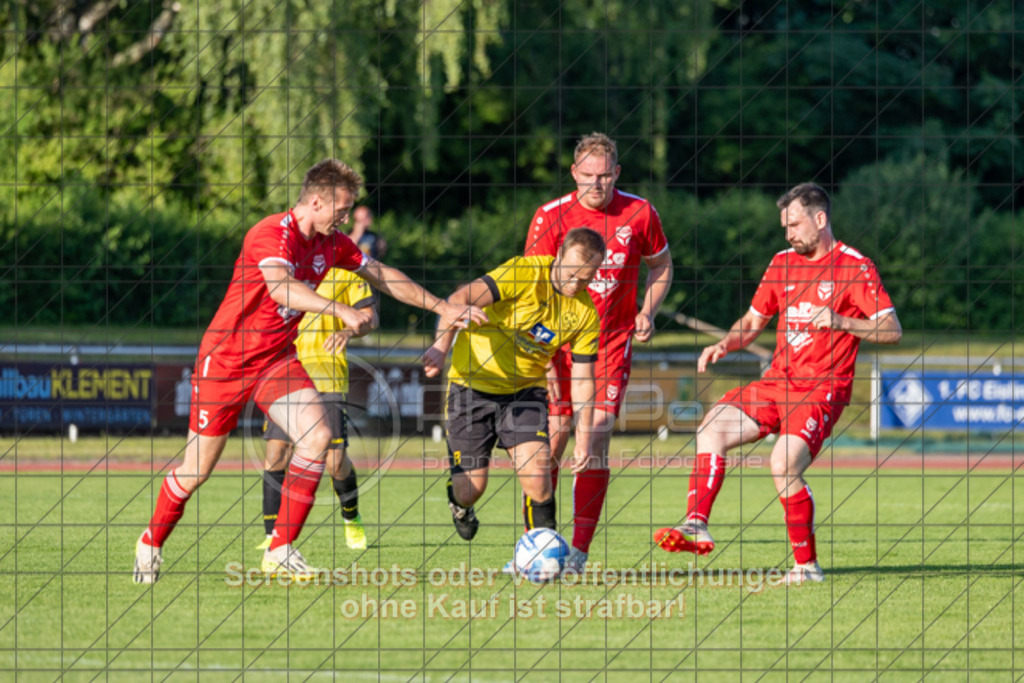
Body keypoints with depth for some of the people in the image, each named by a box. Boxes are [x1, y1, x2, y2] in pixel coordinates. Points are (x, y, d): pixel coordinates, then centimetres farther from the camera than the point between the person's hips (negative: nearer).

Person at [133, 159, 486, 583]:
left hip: (277, 358, 6)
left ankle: (280, 549, -9)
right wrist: (341, 310, -53)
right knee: (197, 471, 0)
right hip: (226, 359, -6)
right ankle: (152, 542, 27)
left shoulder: (331, 243, 2)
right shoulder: (271, 234, -23)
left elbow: (383, 276, 13)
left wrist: (442, 308, 11)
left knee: (317, 437, -17)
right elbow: (281, 287, -42)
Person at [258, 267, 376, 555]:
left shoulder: (345, 268, 4)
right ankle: (272, 536, -3)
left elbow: (370, 316, 2)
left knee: (335, 460, -5)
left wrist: (348, 331, -21)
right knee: (276, 452, -10)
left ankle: (351, 520, 24)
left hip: (327, 376, -2)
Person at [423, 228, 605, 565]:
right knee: (471, 488, -3)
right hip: (473, 383, -3)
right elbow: (460, 300, -28)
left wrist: (584, 436, -2)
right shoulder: (525, 274, -20)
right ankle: (459, 505, 35)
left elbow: (582, 378, 2)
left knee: (536, 468, -20)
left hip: (525, 390, 3)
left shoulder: (585, 313, -5)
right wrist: (442, 345, -41)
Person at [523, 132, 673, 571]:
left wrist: (647, 312, -2)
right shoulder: (551, 217, -7)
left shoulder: (639, 214, -2)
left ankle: (580, 551, -8)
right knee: (552, 438, -5)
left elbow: (661, 267, 15)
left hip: (613, 341, 0)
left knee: (597, 436, -10)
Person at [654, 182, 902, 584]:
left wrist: (839, 322, -22)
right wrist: (724, 345, 4)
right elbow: (753, 320, 24)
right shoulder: (783, 263, 14)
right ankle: (697, 526, -16)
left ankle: (807, 565, -12)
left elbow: (892, 330, -9)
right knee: (712, 429, -12)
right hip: (777, 382, 7)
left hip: (822, 389, -7)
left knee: (783, 465, -25)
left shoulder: (854, 267, -5)